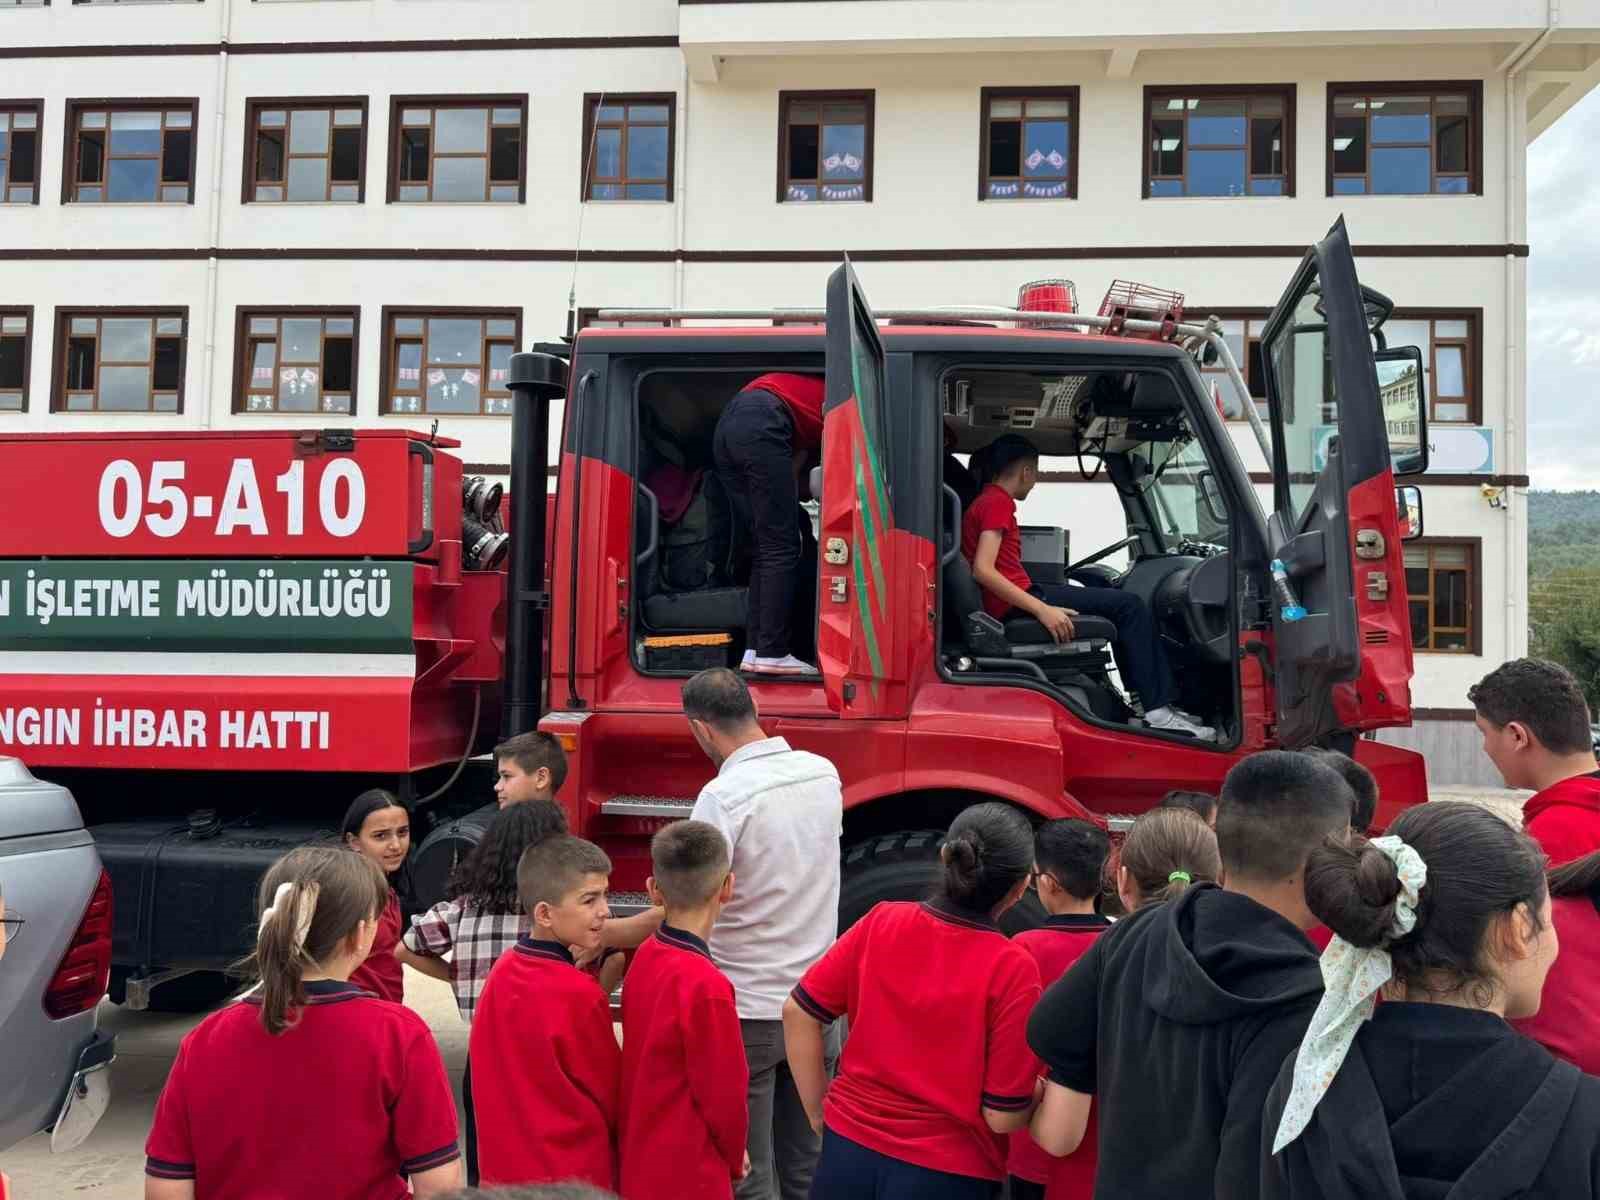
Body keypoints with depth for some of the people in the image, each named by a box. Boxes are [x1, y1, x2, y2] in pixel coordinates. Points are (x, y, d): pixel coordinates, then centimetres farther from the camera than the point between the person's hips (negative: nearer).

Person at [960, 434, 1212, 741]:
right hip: (1014, 606, -10)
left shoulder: (985, 502, 19)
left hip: (1017, 600, 10)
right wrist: (1041, 609, -29)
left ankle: (1152, 703, 12)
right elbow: (983, 571, -23)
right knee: (1128, 606, -9)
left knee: (1120, 603, 19)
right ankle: (1156, 711, -9)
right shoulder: (997, 502, -10)